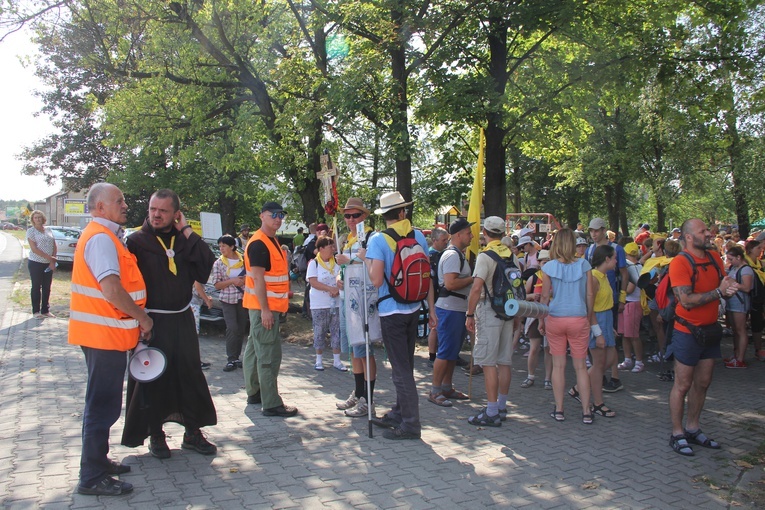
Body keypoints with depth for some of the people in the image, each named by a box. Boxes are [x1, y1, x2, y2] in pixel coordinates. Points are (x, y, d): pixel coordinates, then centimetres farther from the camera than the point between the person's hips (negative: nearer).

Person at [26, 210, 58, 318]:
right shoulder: (31, 231, -5)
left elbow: (54, 247, 9)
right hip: (35, 263, -5)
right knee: (36, 287, 3)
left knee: (47, 288, 9)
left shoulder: (48, 231, 11)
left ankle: (45, 310, 18)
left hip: (48, 264, 5)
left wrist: (53, 261, -4)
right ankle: (36, 311, 11)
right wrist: (49, 257, -19)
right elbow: (34, 248, -14)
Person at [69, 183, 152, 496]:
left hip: (106, 334, 11)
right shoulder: (101, 238, -17)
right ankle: (92, 478, 7)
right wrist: (142, 317, -16)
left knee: (103, 403, 20)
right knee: (103, 405, -2)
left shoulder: (106, 236, 16)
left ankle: (98, 461, 33)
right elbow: (111, 290, -28)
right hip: (104, 334, -11)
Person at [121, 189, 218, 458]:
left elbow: (206, 265, -9)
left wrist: (187, 232, -10)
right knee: (153, 379, 5)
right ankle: (155, 435, 21)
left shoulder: (185, 240, 6)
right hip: (150, 322, -4)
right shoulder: (137, 241, -5)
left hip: (182, 320, 4)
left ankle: (192, 432, 23)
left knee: (191, 374, 9)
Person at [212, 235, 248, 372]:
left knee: (241, 329, 6)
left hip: (243, 298, 2)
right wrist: (232, 280, -16)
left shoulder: (243, 260, 4)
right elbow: (217, 285, -3)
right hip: (227, 300, -2)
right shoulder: (218, 263, 0)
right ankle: (231, 360, -5)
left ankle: (236, 357, 17)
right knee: (232, 328, -12)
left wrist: (245, 280, -9)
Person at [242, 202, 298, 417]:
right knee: (269, 354, -8)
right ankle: (272, 404, -4)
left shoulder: (272, 241, 15)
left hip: (267, 306, 10)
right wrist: (265, 310, -24)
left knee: (255, 349, 17)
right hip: (263, 306, -10)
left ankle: (254, 393, 28)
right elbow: (257, 278, -21)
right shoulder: (258, 244, -16)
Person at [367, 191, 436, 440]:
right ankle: (398, 414, 30)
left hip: (391, 311, -5)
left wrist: (366, 260, -2)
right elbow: (428, 276, 4)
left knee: (401, 369, 1)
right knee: (405, 365, 17)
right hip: (414, 308, 6)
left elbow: (376, 280, -20)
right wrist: (431, 309, 10)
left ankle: (410, 424, 6)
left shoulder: (378, 240, -13)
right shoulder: (419, 237, 2)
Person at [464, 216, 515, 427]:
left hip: (489, 311, -7)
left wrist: (469, 314, -13)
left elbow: (477, 287, -20)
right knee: (504, 362, 12)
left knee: (488, 362, -5)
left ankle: (492, 413, -4)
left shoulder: (485, 255, -12)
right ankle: (501, 407, 21)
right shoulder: (511, 254, 9)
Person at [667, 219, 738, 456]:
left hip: (711, 330, 7)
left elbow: (721, 288, 13)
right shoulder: (679, 263, -17)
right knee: (683, 385, 2)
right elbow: (686, 301, -24)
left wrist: (729, 288, -10)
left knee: (702, 383, 14)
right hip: (688, 332, -7)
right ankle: (677, 434, 13)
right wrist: (719, 292, -24)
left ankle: (692, 429, 28)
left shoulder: (715, 257, 5)